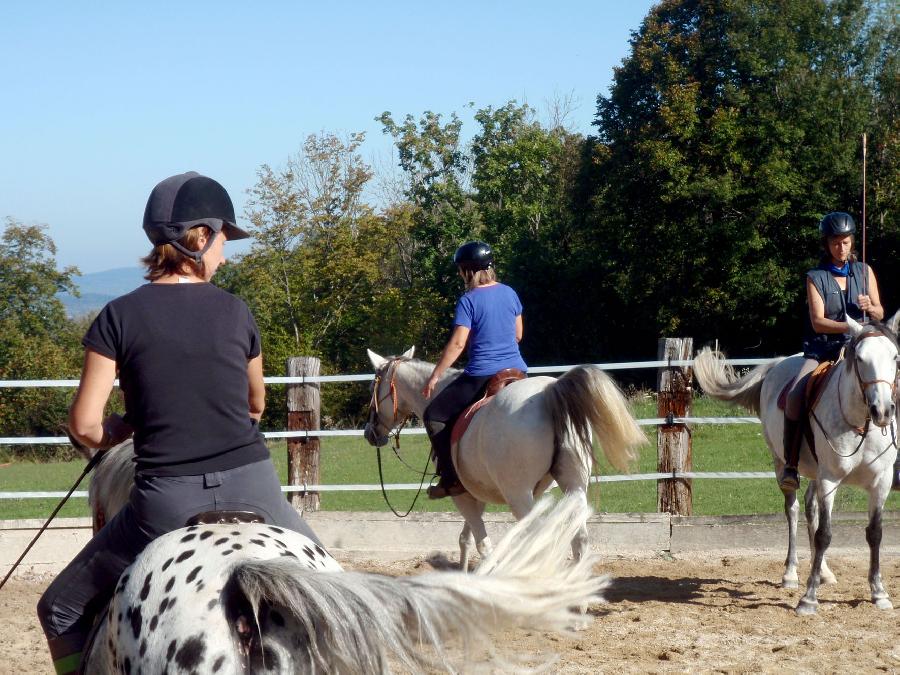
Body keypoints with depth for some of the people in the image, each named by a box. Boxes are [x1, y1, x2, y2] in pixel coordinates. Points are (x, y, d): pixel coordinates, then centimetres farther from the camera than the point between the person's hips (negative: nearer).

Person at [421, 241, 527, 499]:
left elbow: (457, 343, -14)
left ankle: (451, 479, -4)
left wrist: (435, 376, -8)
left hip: (481, 376, -6)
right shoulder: (509, 293, 8)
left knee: (435, 415, 5)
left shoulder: (468, 301, -10)